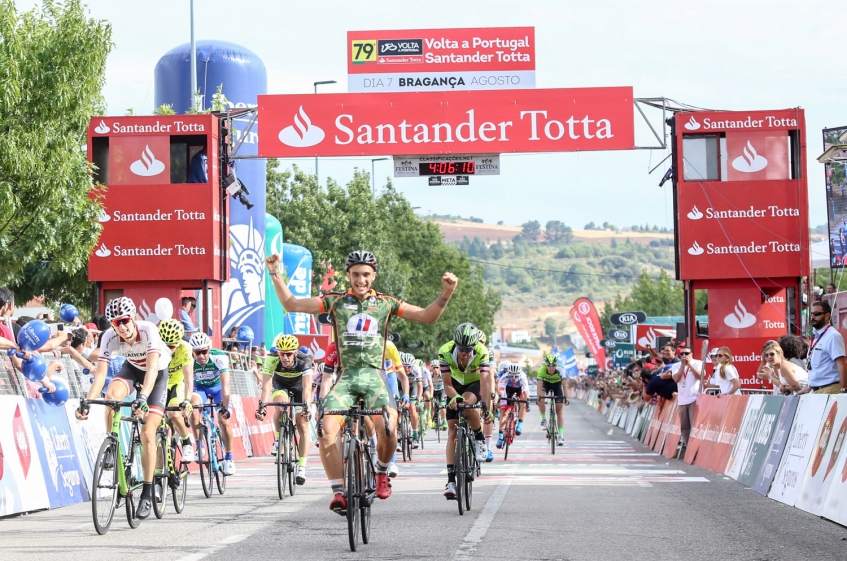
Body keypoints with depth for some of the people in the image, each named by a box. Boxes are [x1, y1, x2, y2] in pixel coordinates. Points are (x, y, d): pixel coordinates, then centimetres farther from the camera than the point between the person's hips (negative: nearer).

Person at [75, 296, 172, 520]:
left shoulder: (148, 330, -35)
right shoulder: (109, 337, -26)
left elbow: (152, 368, -45)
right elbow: (100, 373, -30)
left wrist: (143, 397, -60)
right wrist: (87, 402, -44)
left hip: (158, 372, -3)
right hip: (132, 368, 3)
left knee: (147, 433, -13)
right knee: (112, 395, -32)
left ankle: (147, 493, -3)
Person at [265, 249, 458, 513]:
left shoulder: (386, 303, 10)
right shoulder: (336, 302, 9)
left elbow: (427, 316, 9)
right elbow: (291, 304, 9)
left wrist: (446, 293, -6)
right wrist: (275, 275, -1)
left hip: (374, 376, -1)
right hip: (346, 377, 1)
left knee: (388, 429, -27)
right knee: (327, 430, -23)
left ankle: (382, 471, 5)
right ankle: (339, 491, -13)